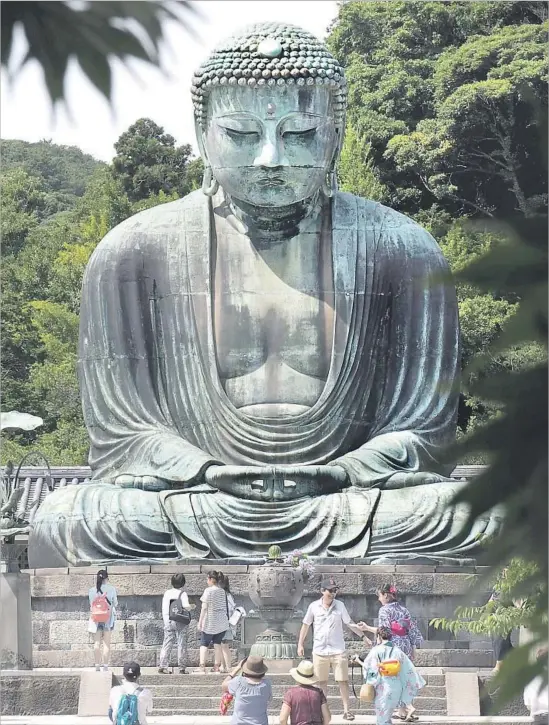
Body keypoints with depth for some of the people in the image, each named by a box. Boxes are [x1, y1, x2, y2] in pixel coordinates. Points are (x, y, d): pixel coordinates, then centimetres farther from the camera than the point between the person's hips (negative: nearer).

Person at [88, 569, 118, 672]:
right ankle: (105, 667, -2)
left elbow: (91, 604, 8)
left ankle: (97, 666, 4)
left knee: (97, 643, 5)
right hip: (108, 618, -2)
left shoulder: (92, 590, 0)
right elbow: (115, 604, 4)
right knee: (106, 643, 1)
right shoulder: (111, 589, -6)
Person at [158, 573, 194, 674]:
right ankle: (182, 668, 2)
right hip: (180, 622, -3)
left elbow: (164, 608, 7)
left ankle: (163, 666, -1)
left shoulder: (167, 593, 4)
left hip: (168, 621, 3)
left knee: (167, 645, 6)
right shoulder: (182, 593, -8)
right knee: (182, 645, 3)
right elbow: (186, 606, -16)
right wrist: (192, 606, 4)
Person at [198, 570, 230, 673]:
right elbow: (225, 607, 11)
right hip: (221, 622, 5)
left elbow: (204, 607, -12)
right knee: (217, 644, 11)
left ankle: (202, 667, -8)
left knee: (204, 644, 2)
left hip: (210, 622, -5)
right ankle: (216, 667, 10)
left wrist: (200, 622, -8)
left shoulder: (208, 590, -11)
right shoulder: (222, 591, 6)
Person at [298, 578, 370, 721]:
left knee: (343, 680, -3)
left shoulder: (340, 606, -1)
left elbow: (349, 623, 4)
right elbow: (306, 625, 8)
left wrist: (363, 636, -1)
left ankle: (346, 710, 1)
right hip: (320, 651, 0)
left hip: (337, 650, 0)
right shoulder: (314, 606, -2)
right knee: (322, 682, 8)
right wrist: (300, 643, 6)